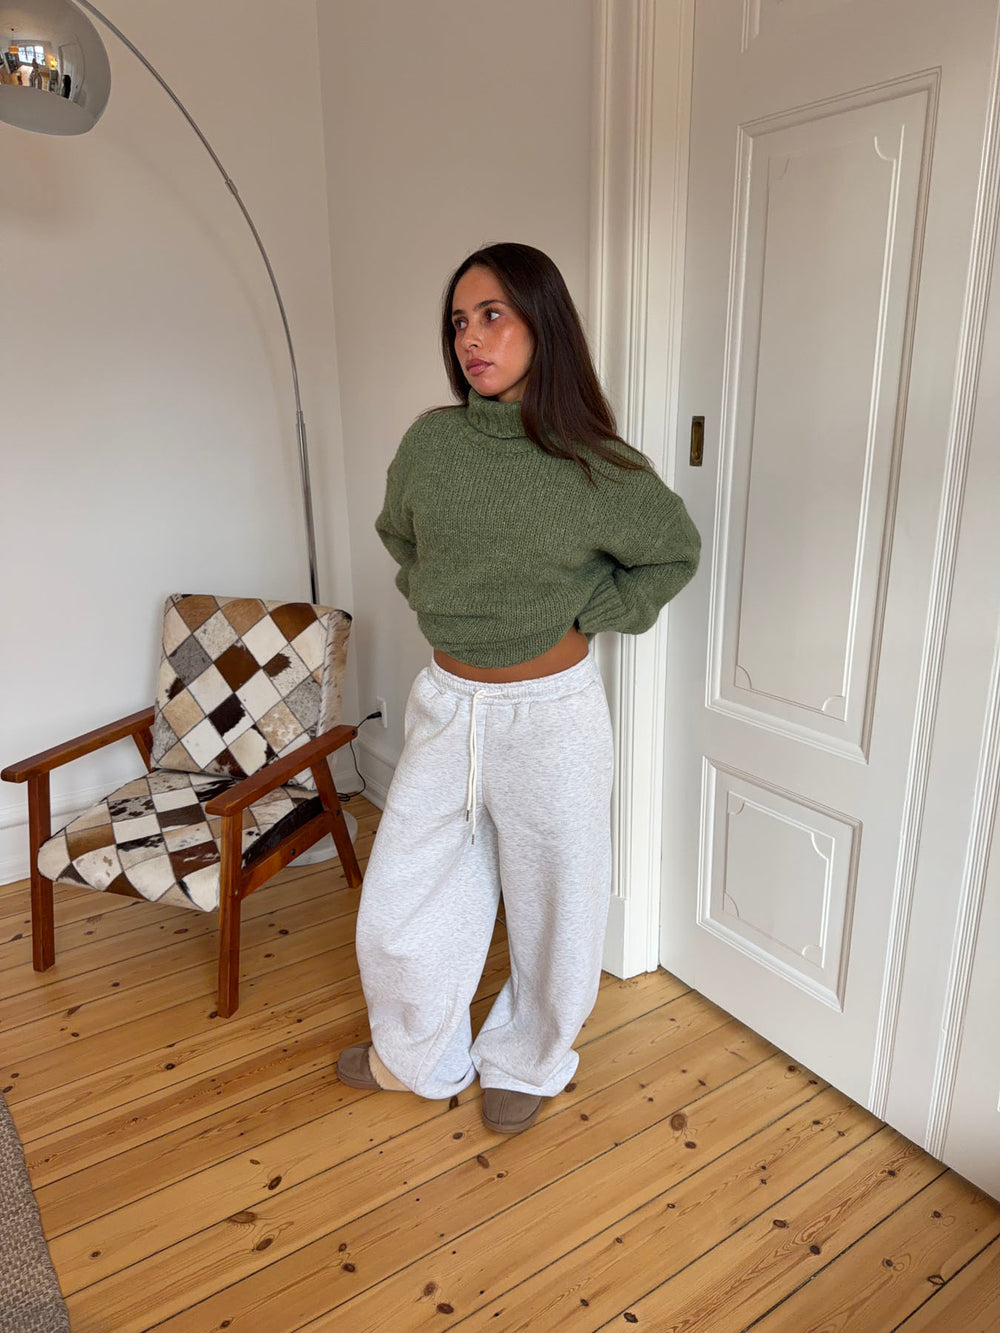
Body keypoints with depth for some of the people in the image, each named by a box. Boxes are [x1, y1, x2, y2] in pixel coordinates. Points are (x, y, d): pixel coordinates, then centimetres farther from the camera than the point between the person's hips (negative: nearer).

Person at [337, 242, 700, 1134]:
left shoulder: (598, 468, -13)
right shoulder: (431, 441, -4)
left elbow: (675, 552, 4)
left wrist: (590, 613, -5)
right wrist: (433, 598, 4)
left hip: (550, 715, -3)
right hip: (446, 705, 4)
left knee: (551, 904, 15)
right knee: (401, 904, 14)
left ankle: (527, 1063, 45)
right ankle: (420, 1059, 43)